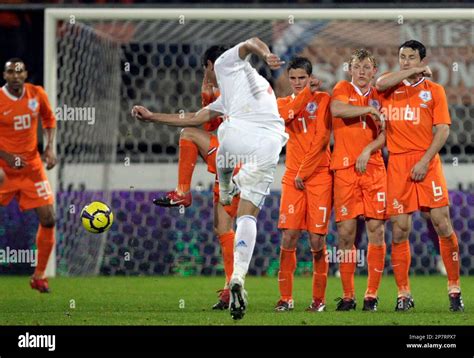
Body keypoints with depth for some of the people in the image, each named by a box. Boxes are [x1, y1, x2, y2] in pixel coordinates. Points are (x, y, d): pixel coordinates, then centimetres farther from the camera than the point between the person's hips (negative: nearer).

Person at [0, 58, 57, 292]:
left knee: (48, 218, 0)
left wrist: (50, 148, 2)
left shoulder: (37, 94, -2)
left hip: (32, 165, 4)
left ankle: (39, 276, 14)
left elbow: (49, 119, 15)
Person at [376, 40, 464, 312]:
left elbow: (443, 130, 2)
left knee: (442, 223, -7)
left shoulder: (434, 90, 8)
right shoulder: (391, 86, 12)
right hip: (398, 164, 1)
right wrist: (415, 72, -5)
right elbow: (380, 84, -13)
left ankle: (455, 289, 2)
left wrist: (425, 161, -9)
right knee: (399, 230, -2)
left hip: (427, 163, -1)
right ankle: (404, 294, 5)